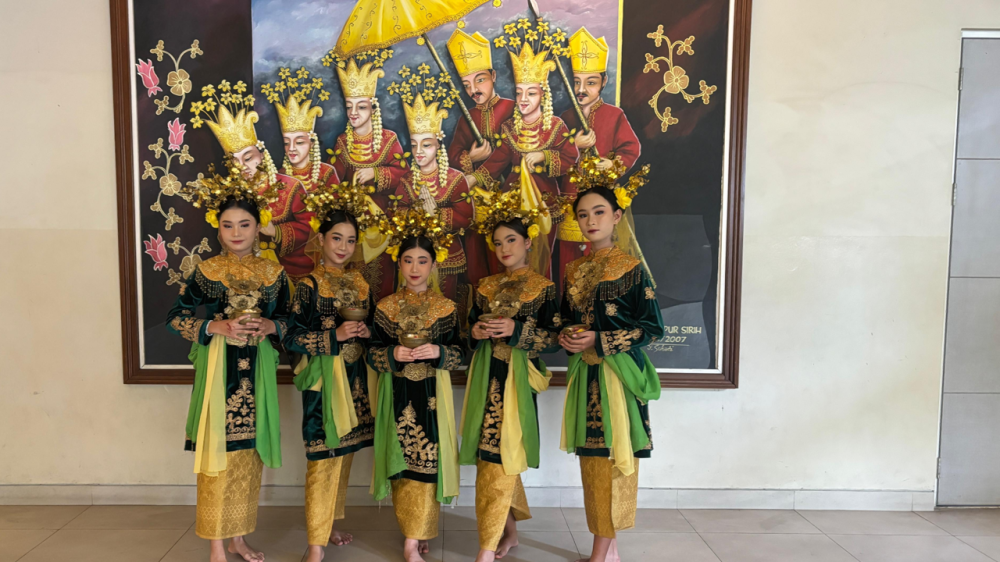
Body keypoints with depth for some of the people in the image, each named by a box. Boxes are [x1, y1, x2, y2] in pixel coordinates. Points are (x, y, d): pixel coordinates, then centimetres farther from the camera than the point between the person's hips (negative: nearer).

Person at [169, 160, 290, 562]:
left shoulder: (274, 273, 5)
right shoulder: (206, 272, -3)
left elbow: (287, 318, 11)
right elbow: (175, 318, -2)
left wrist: (272, 326, -10)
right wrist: (216, 327, -15)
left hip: (257, 370, 3)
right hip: (218, 367, -3)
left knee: (247, 455, 10)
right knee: (218, 453, 0)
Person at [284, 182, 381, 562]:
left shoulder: (360, 284, 8)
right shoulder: (309, 286, -8)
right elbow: (291, 338, -13)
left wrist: (367, 332, 1)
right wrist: (334, 336, -20)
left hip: (355, 378, 6)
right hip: (324, 379, -6)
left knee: (345, 453, 14)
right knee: (323, 458, -3)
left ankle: (330, 524, 31)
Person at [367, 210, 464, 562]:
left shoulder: (445, 308, 0)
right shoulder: (386, 307, 2)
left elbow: (458, 353, 1)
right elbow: (372, 353, 2)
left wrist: (437, 352, -18)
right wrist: (394, 354, -17)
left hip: (432, 394, -1)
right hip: (397, 394, 1)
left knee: (426, 461, -3)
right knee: (402, 461, 4)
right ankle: (416, 533, 21)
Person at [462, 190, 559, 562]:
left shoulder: (543, 288, -2)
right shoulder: (486, 287, 11)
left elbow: (553, 339, -6)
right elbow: (471, 327, 17)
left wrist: (516, 330, -18)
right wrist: (475, 332, -5)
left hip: (517, 379, -5)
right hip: (486, 377, 5)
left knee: (500, 460, -6)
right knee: (490, 458, 10)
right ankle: (509, 531, 28)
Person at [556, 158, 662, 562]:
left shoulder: (631, 268, -6)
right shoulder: (574, 271, 11)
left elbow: (653, 327, -7)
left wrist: (600, 342, -15)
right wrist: (566, 336, -3)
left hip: (618, 373, -5)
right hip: (584, 373, 6)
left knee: (613, 457, -1)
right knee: (591, 459, 9)